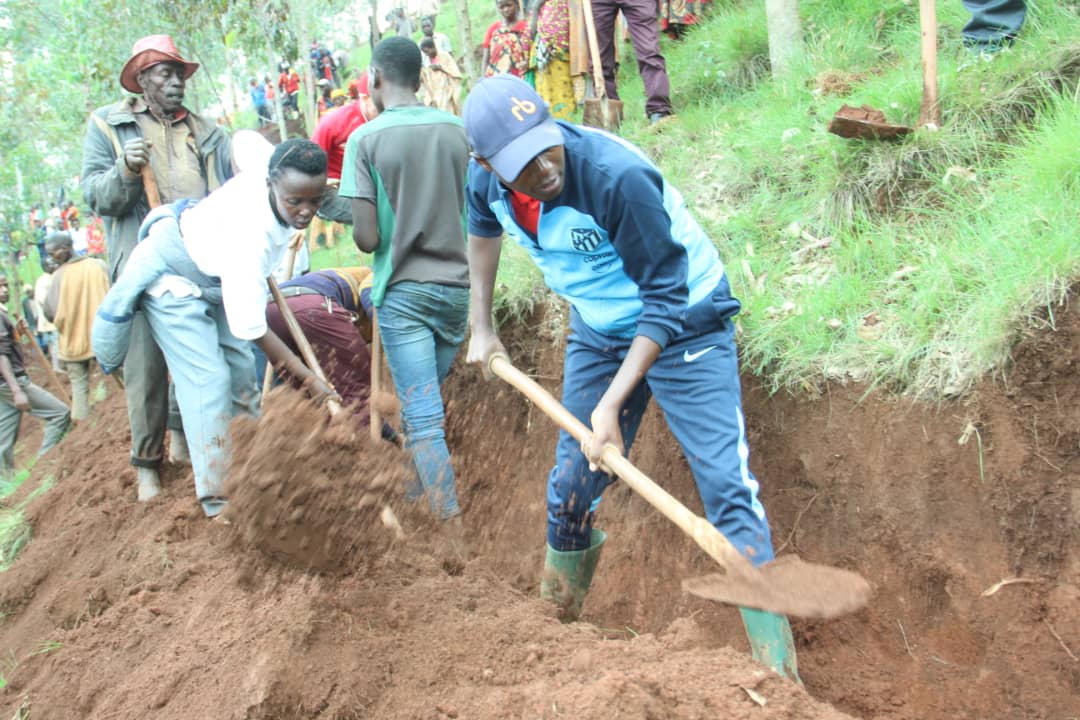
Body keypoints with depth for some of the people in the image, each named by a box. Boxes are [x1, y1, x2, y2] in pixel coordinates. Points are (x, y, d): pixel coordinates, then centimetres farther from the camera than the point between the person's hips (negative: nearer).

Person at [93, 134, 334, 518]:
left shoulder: (271, 167, -22)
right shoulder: (247, 237, -42)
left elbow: (245, 138, 3)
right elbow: (252, 328, -35)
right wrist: (308, 378, -32)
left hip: (213, 275, 9)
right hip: (172, 276, -8)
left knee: (242, 371, 8)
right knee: (207, 381, -15)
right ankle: (218, 501, -10)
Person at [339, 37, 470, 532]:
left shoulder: (366, 139, -8)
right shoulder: (455, 130, 3)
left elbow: (366, 238, -11)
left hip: (403, 292, -4)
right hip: (456, 287, 5)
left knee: (423, 421, -5)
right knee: (422, 407, 20)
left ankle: (458, 541, -10)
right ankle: (414, 498, 33)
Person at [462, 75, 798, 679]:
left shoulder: (616, 177, -34)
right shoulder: (487, 181, -14)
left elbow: (666, 299, -28)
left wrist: (611, 404, -31)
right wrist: (481, 327, 13)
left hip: (684, 325, -6)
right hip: (598, 330, 6)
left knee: (727, 484, -15)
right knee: (571, 488, 13)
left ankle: (780, 676, -9)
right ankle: (557, 628, 36)